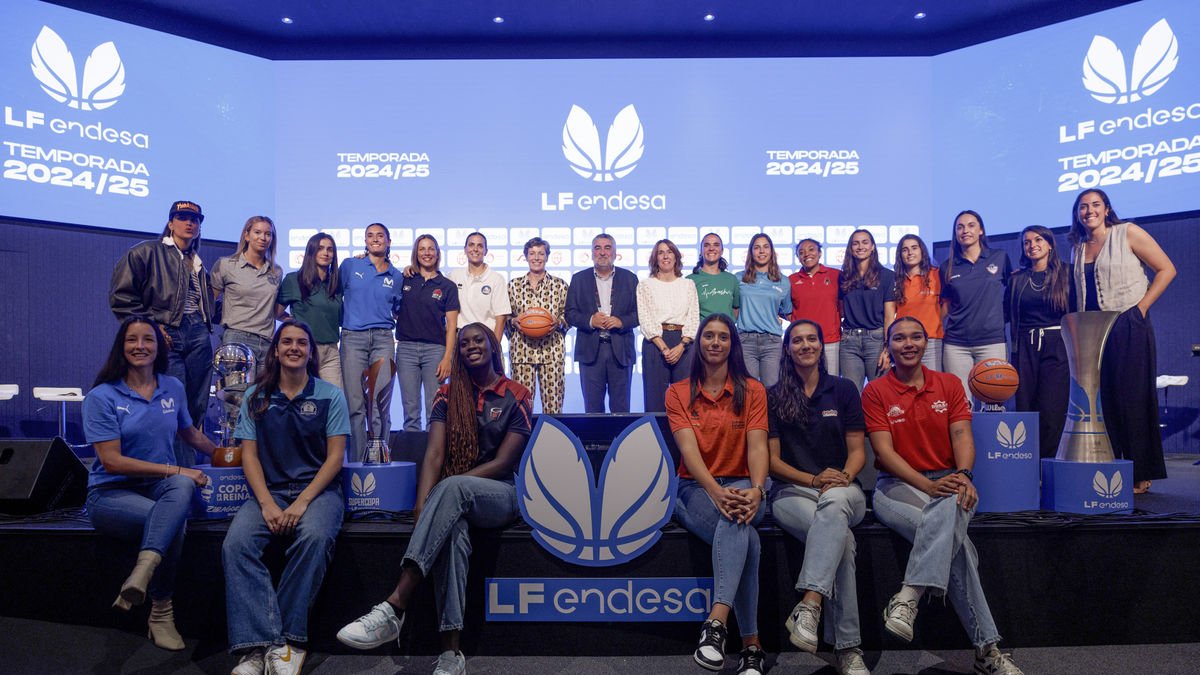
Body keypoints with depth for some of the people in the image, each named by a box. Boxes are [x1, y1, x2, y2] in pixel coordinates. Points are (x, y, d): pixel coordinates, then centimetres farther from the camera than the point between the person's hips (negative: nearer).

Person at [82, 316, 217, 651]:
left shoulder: (173, 388, 10)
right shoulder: (102, 396, -4)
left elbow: (190, 434, 28)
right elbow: (111, 461, -12)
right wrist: (174, 469, -18)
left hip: (161, 487, 3)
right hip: (111, 492, -3)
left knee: (182, 486, -36)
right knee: (175, 520, -34)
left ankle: (144, 571, -43)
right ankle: (161, 612, -24)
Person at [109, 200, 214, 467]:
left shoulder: (198, 263, 23)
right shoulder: (146, 252, 3)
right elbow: (120, 295, -3)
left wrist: (205, 323, 13)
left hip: (198, 337, 6)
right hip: (167, 336, -6)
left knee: (198, 407, 6)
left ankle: (195, 467, 15)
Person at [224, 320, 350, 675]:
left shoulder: (330, 395, 5)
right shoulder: (256, 397, 13)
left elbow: (335, 456, 0)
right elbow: (249, 455, 6)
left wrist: (302, 502, -14)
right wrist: (268, 504, -10)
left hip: (318, 489, -2)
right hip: (269, 490, 2)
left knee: (314, 536, -35)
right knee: (236, 543, -28)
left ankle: (287, 642, -25)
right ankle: (256, 645, -29)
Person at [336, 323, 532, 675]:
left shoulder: (516, 396, 1)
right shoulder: (448, 394, 9)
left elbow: (503, 463, -7)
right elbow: (435, 454, -4)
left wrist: (448, 488, -17)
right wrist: (423, 504, -22)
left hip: (500, 495, -2)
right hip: (457, 500, 2)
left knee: (450, 488, -37)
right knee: (451, 527, -36)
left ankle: (394, 607, -45)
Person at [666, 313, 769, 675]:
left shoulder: (752, 390, 6)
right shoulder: (678, 393, 4)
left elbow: (757, 446, -7)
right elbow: (689, 449, -11)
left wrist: (756, 490, -28)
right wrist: (717, 492, -29)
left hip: (741, 486, 1)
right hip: (696, 488, 0)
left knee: (737, 519, -38)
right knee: (744, 535, -33)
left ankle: (717, 622, -46)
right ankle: (751, 645, -32)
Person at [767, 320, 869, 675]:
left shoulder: (843, 389, 11)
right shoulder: (774, 397, 9)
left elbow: (857, 450, 7)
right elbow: (772, 460, 5)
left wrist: (843, 478, -15)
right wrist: (813, 479, -12)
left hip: (843, 490, 0)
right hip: (792, 490, 0)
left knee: (833, 504, -40)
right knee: (842, 538, -34)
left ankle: (808, 605, -51)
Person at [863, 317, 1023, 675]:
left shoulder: (949, 384, 12)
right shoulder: (875, 392, 3)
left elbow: (962, 434, 0)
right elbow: (884, 450, -7)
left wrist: (963, 475, -22)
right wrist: (928, 486, -20)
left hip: (949, 483, 2)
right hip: (898, 485, -2)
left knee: (949, 509, -37)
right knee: (954, 537, -30)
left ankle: (910, 595, -40)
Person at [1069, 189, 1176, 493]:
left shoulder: (1128, 233, -1)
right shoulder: (1078, 247, 14)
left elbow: (1166, 269, -2)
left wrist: (1141, 307, -8)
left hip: (1129, 328, -5)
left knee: (1132, 400, -4)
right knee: (1101, 402, 4)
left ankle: (1140, 476, 4)